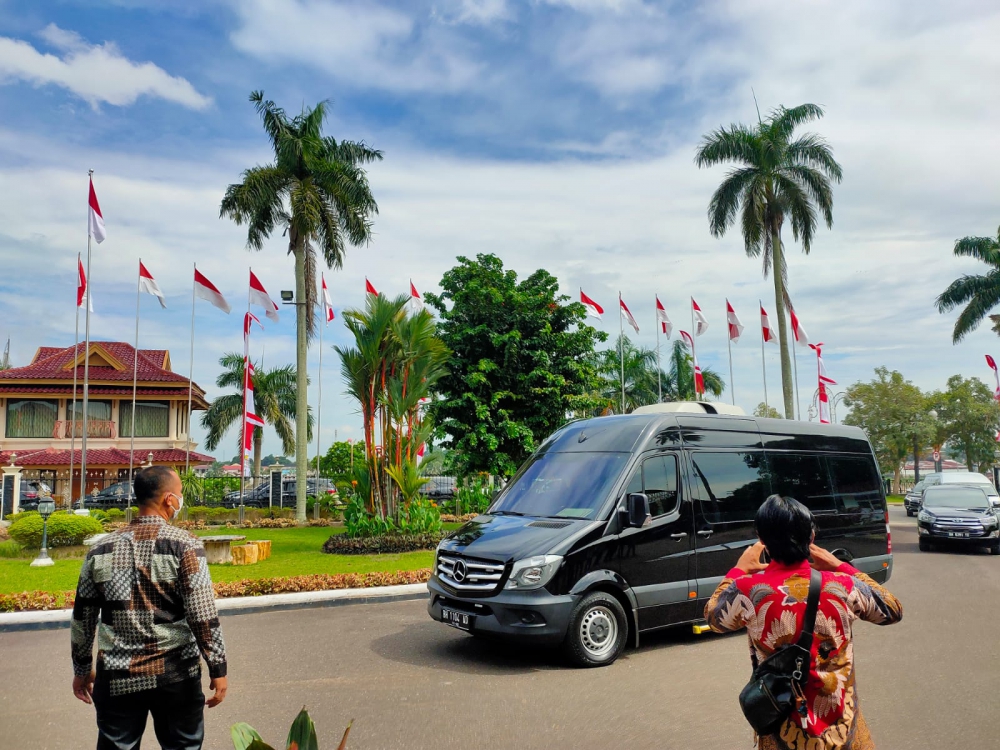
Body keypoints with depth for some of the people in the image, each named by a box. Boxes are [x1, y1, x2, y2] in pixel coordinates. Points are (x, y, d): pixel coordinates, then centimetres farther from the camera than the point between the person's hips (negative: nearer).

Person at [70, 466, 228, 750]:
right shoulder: (185, 545, -11)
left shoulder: (101, 549, 2)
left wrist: (81, 669, 22)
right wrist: (218, 669, -7)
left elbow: (82, 617, 9)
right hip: (175, 676, -3)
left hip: (116, 678, 4)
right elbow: (203, 616, -14)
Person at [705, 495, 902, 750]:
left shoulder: (746, 591, -18)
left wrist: (738, 571, 14)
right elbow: (893, 611, 7)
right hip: (842, 728, 1)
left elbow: (713, 617, 4)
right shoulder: (843, 586, -14)